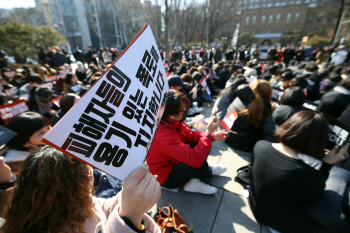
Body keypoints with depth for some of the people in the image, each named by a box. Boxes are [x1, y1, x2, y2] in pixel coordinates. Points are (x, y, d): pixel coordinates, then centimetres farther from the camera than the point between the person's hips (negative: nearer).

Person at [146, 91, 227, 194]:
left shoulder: (172, 122, -12)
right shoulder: (162, 134, -39)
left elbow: (189, 134, 2)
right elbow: (195, 159, -41)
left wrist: (212, 136, -11)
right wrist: (208, 133, -30)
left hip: (174, 162, 9)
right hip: (168, 178, -8)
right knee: (199, 161, -28)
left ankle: (194, 181, 3)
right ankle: (208, 172, 9)